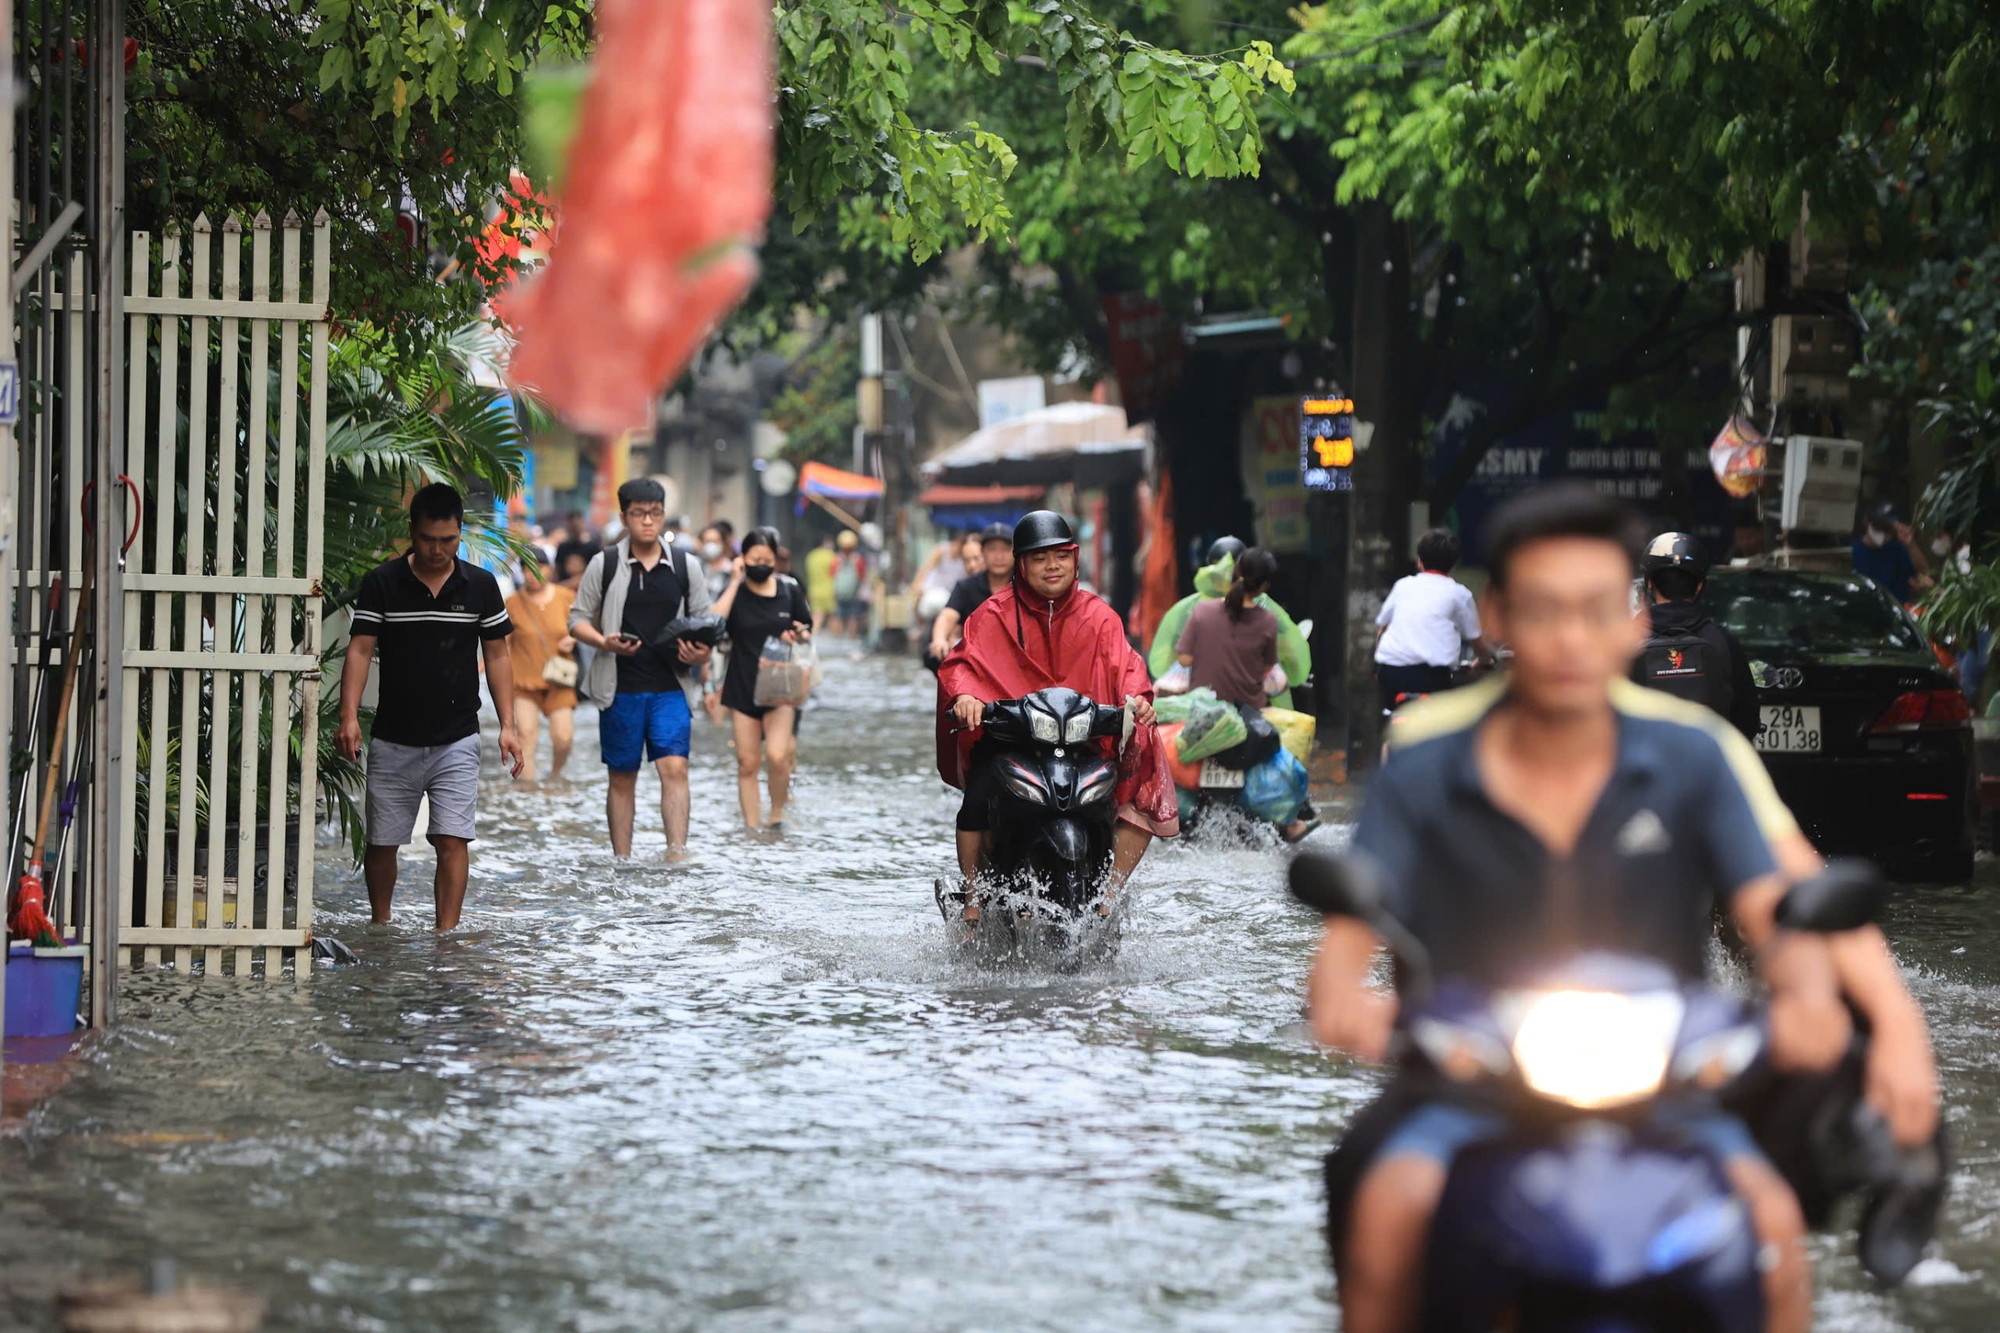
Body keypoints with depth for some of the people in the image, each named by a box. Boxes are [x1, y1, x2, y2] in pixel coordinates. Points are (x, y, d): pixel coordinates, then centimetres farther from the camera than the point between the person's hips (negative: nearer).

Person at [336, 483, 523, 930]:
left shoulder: (480, 586, 1)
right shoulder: (381, 583, -4)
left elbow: (497, 656, 6)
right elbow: (360, 650, -6)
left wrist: (508, 726, -2)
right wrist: (349, 718, -19)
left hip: (457, 741, 0)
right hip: (393, 741, 0)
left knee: (453, 841, -10)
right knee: (381, 842, 8)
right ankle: (380, 924, 31)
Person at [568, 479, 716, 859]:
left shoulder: (685, 566, 8)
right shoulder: (604, 564, 3)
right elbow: (578, 618, 7)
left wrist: (702, 653, -8)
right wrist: (604, 642, -13)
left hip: (671, 688, 1)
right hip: (620, 687, 0)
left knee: (675, 769, -14)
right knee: (622, 778, 5)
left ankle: (677, 856, -18)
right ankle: (621, 863, 13)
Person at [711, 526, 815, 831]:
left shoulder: (789, 589, 3)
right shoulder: (736, 592, -1)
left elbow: (807, 630, 15)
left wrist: (799, 635, -10)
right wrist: (735, 582, -17)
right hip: (742, 685, 1)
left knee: (777, 756, -16)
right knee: (747, 762, 2)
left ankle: (777, 812, 7)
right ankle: (751, 825, 11)